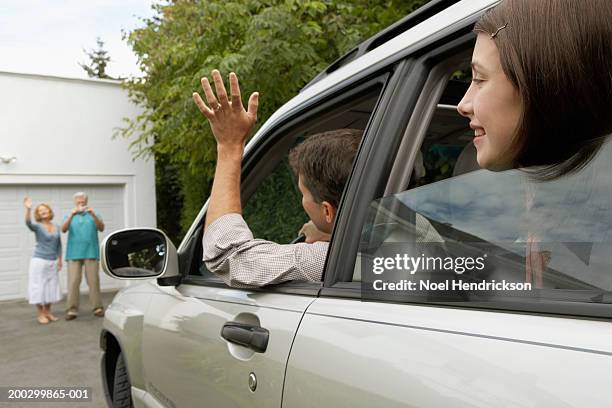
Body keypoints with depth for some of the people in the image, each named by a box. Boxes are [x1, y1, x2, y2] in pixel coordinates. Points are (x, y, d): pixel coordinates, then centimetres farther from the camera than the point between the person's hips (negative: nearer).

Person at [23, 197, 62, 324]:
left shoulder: (56, 227, 7)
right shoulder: (38, 226, -7)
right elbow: (28, 223, -30)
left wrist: (59, 260, 10)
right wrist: (28, 209, -46)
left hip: (53, 262, 5)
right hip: (39, 260, -5)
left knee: (51, 286, 9)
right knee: (39, 286, -2)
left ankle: (47, 312, 21)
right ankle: (40, 314, 7)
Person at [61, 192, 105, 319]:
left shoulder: (93, 215, 12)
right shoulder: (69, 216, 14)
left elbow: (101, 228, -5)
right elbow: (63, 229, -5)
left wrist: (93, 215, -21)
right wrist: (71, 215, -21)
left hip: (91, 253, -1)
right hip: (74, 254, 1)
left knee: (93, 281, -3)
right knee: (73, 282, -4)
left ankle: (98, 308, 1)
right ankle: (72, 310, -2)